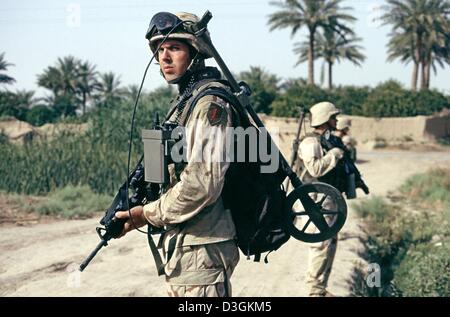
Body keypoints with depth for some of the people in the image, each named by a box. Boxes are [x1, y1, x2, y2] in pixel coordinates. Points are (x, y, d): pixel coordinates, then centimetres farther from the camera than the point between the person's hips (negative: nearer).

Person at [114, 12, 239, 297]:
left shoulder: (210, 102, -15)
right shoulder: (185, 101, 15)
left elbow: (203, 183, -23)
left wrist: (148, 214, -13)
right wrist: (137, 203, 8)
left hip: (201, 251, -10)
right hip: (183, 243, 10)